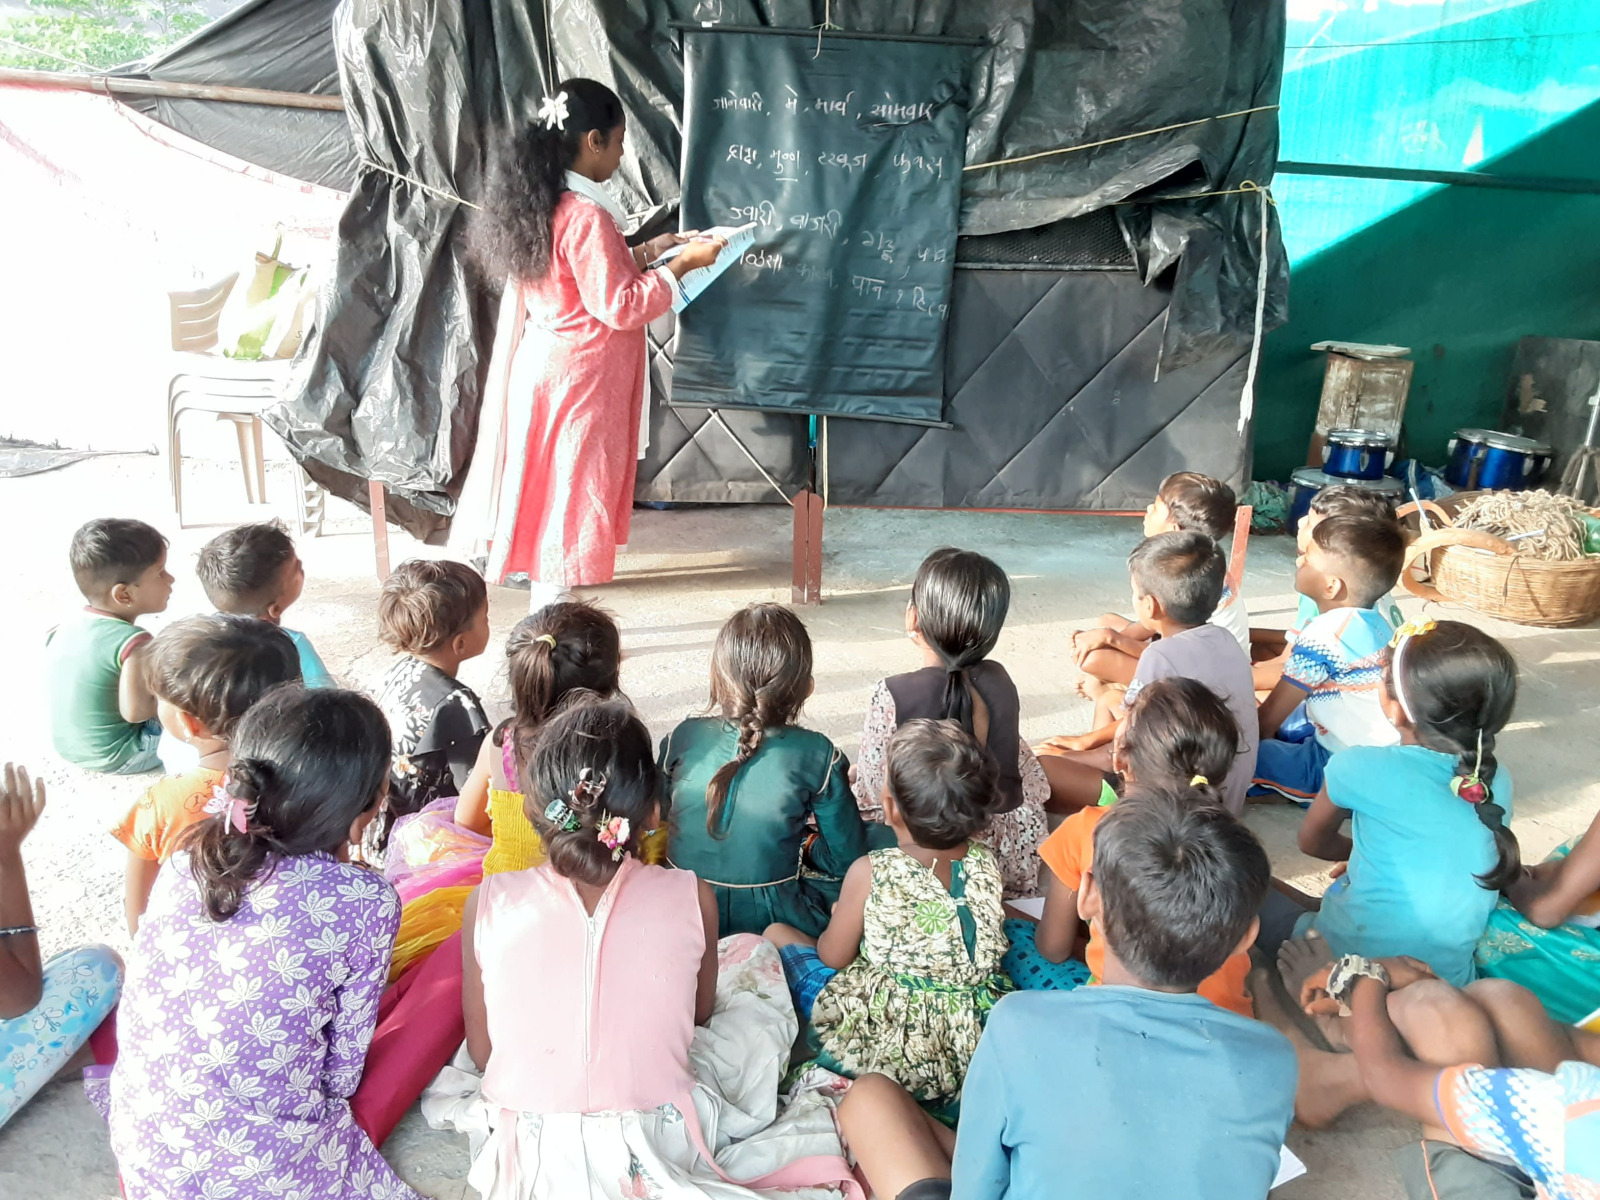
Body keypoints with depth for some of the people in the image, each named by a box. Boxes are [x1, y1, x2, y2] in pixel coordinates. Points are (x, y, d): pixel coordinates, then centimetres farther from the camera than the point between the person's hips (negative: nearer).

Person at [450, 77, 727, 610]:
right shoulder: (586, 215, -22)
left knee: (547, 484, 17)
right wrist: (681, 266, -12)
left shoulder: (540, 204, 7)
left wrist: (645, 252, 14)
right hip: (579, 378, -9)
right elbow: (619, 306, -21)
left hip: (543, 365, 9)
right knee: (572, 492, 1)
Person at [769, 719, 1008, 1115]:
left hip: (881, 1041, -4)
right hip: (972, 1045, 5)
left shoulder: (870, 873, -20)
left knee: (777, 934, 13)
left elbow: (833, 957, -5)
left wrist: (839, 921, 16)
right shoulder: (987, 865, -9)